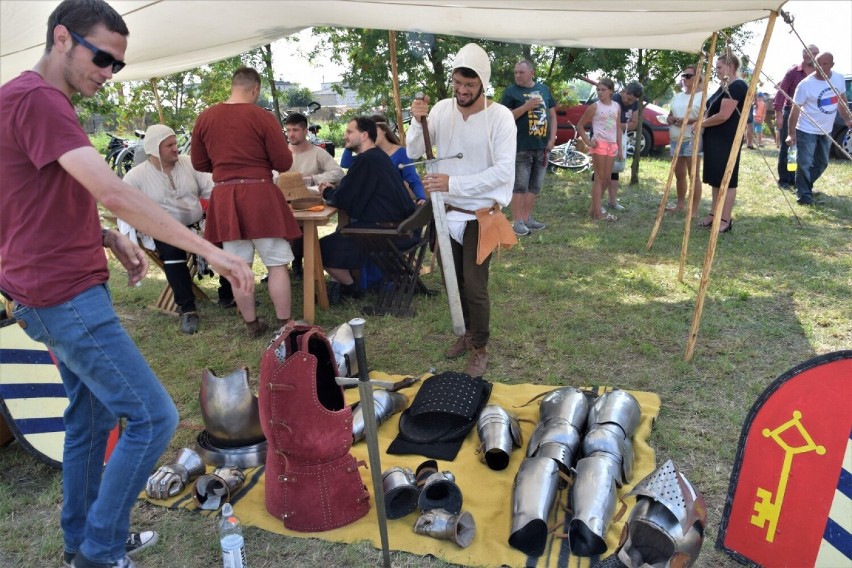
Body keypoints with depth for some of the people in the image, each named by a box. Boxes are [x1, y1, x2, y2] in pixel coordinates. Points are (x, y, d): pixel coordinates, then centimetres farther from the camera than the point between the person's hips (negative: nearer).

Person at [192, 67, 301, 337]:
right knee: (277, 264, 6)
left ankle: (253, 325, 19)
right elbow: (284, 163, -6)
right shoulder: (263, 117, -8)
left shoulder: (205, 118, 4)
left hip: (223, 198, 4)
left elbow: (199, 163, 12)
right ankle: (285, 325, 9)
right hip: (260, 195, -4)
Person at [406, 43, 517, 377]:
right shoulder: (442, 109, -3)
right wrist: (417, 122, -23)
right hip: (447, 211, 5)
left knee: (475, 287, -3)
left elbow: (503, 171, -22)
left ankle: (480, 349, 17)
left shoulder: (500, 117, -15)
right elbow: (414, 153, -4)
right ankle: (468, 332, 38)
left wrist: (453, 184, -28)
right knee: (455, 281, 16)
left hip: (481, 214, -4)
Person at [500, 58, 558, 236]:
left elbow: (552, 115, 15)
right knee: (520, 186, -5)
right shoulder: (511, 91, -2)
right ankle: (517, 222, 0)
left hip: (542, 146, 5)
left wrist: (552, 138, 3)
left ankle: (527, 218, 20)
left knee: (535, 186, 10)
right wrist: (525, 107, -18)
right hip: (521, 147, -5)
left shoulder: (543, 90, 12)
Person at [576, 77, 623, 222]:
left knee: (606, 178, 8)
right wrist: (588, 141, -9)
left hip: (612, 145, 5)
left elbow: (618, 129, 13)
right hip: (599, 145, -5)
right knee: (599, 178, -5)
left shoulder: (616, 107, 9)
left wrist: (620, 148, 9)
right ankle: (597, 212, -3)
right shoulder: (595, 107, -4)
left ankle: (594, 207, 18)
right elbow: (580, 125, 0)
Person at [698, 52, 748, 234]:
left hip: (727, 140, -10)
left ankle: (726, 220, 0)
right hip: (714, 139, 10)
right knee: (715, 178, 14)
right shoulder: (723, 87, 16)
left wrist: (701, 124, -9)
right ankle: (714, 213, 22)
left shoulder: (737, 86, -15)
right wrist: (701, 121, 1)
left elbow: (723, 115, -22)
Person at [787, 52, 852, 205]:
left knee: (822, 163, 15)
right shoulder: (806, 85, -20)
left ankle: (806, 187, 31)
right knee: (805, 164, -8)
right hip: (807, 131, -6)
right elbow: (796, 110, -16)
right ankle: (804, 194, 3)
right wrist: (791, 133, -19)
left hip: (826, 131, 6)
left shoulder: (839, 79, -3)